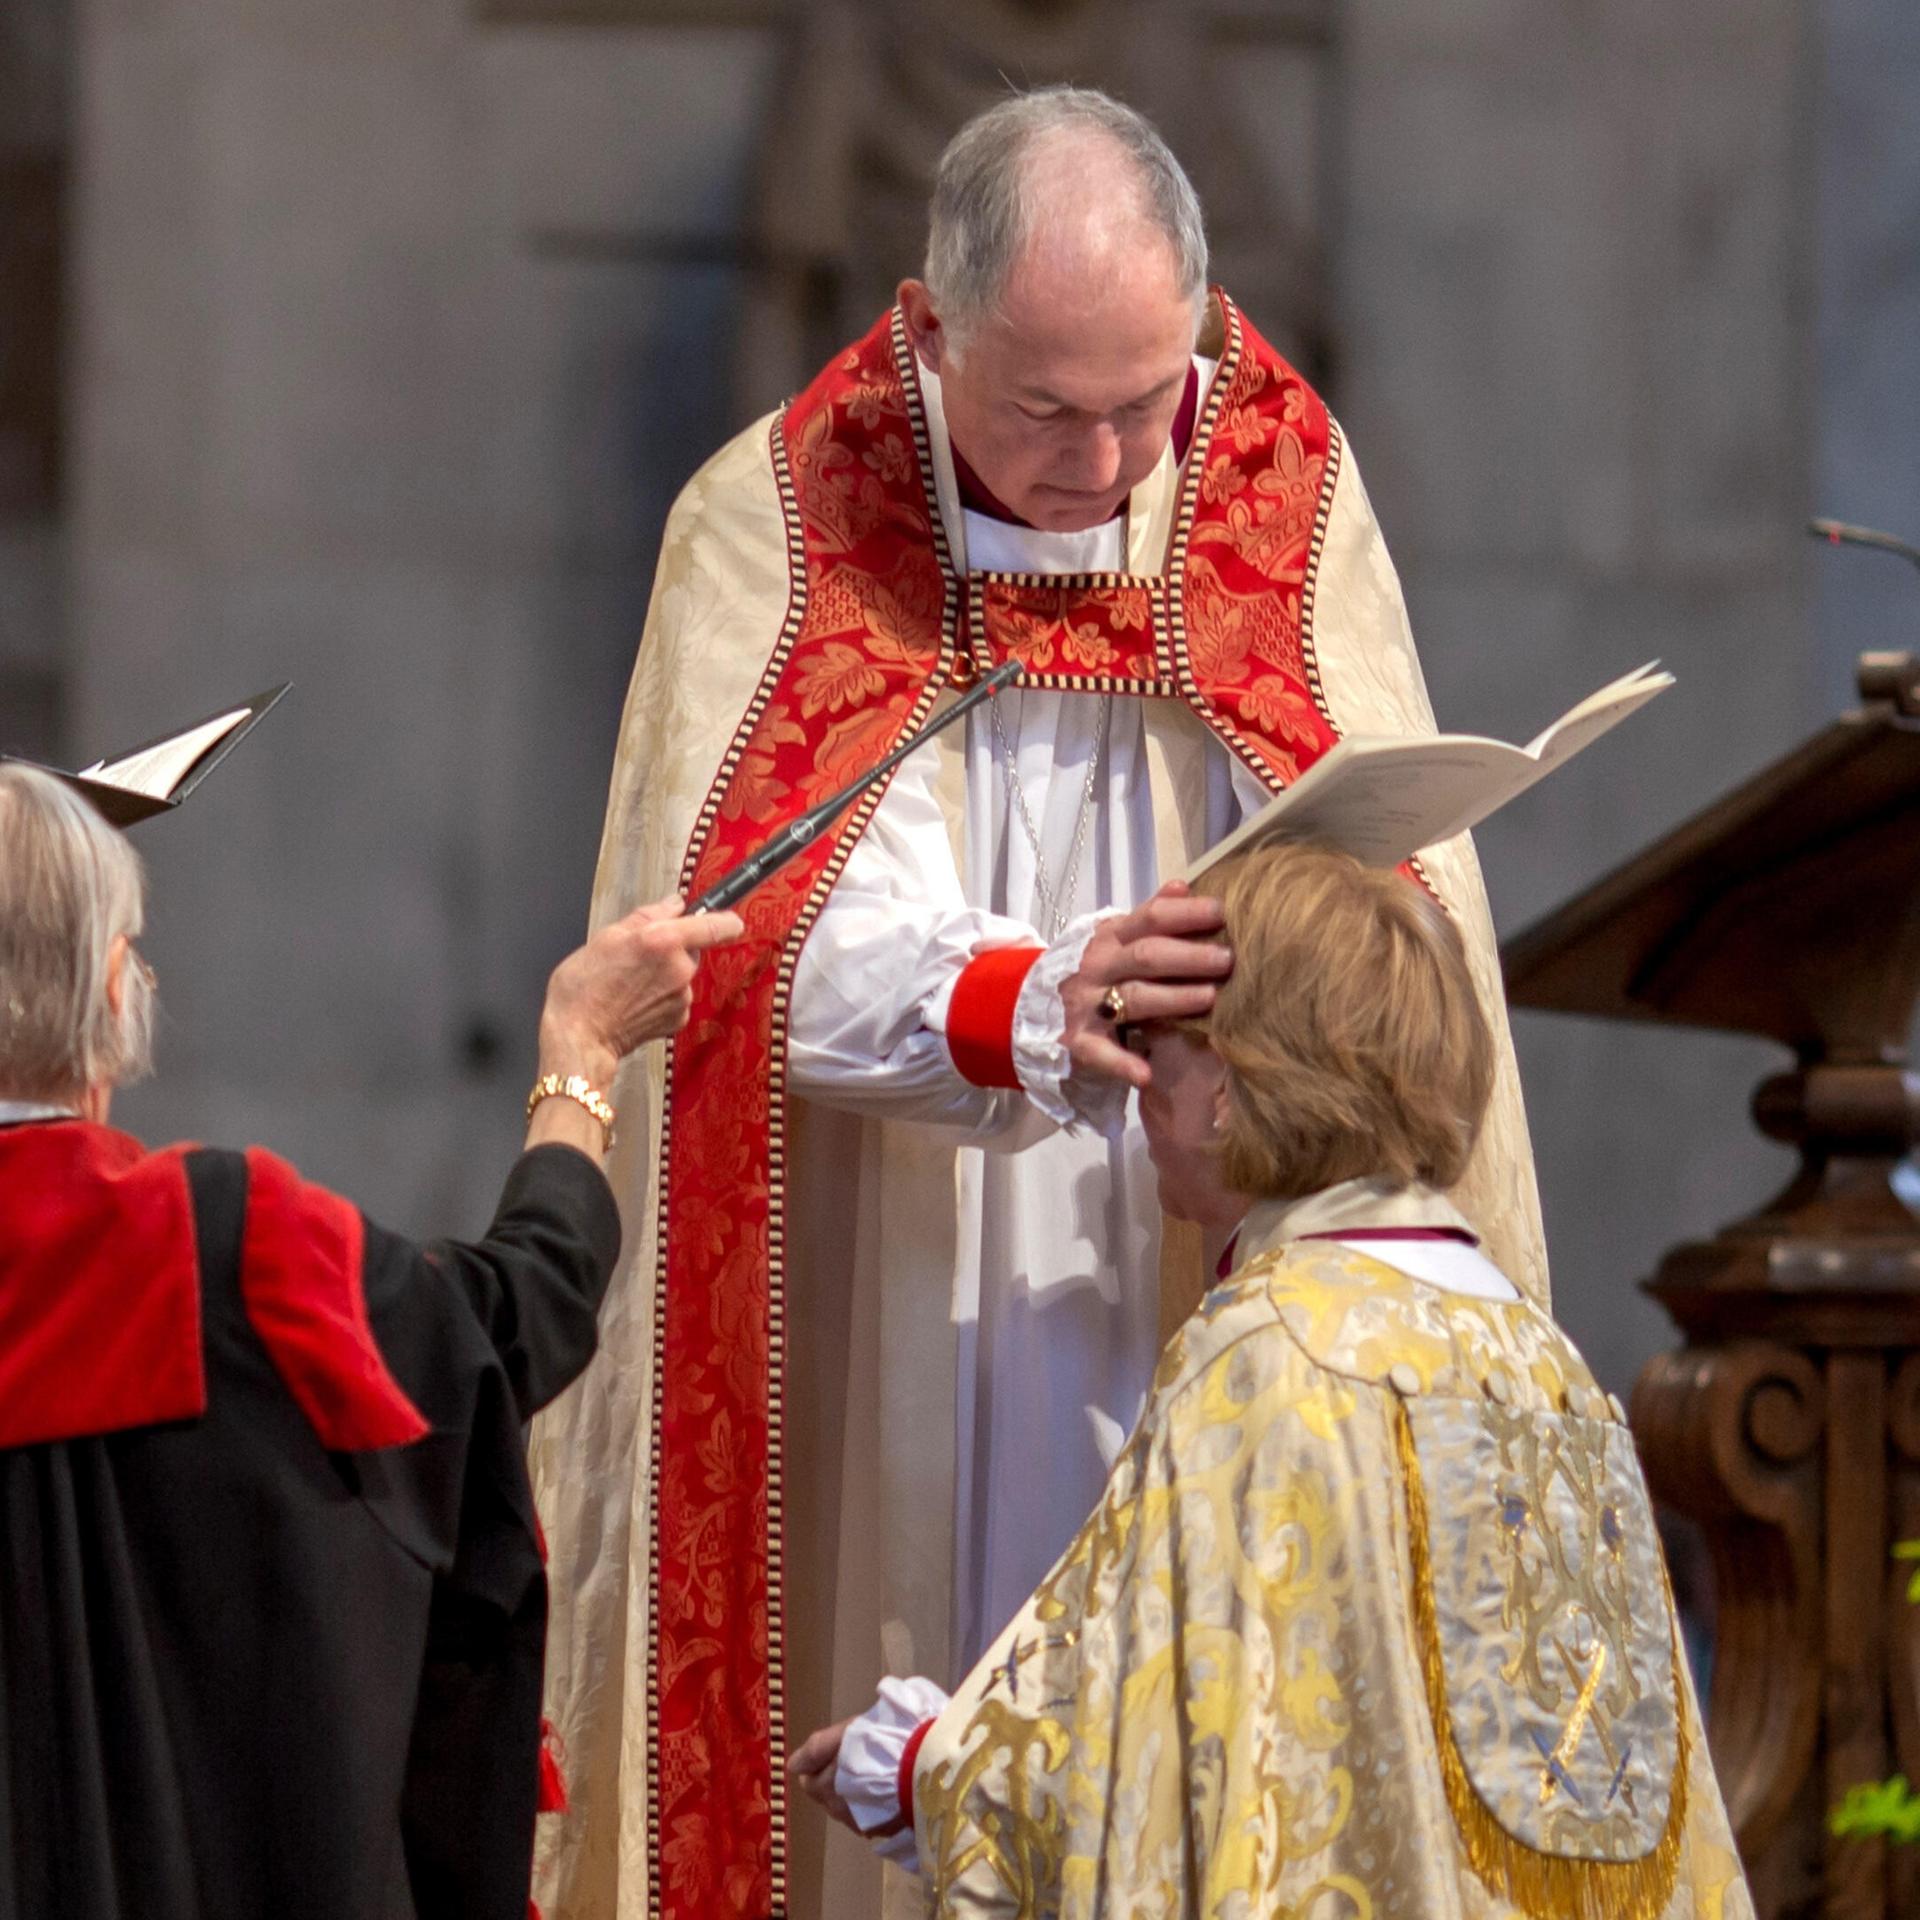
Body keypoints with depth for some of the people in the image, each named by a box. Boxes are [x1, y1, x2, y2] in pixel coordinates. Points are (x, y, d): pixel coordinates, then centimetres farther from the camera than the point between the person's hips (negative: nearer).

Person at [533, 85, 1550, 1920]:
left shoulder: (1289, 503, 3)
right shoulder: (774, 526, -3)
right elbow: (770, 939, -16)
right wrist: (1028, 1004, -35)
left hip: (1208, 1327, 2)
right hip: (893, 1354, -1)